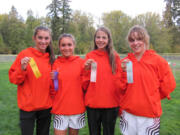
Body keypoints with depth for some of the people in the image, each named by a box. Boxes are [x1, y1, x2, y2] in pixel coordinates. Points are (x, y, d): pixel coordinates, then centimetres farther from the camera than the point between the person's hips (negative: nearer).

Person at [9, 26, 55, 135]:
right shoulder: (25, 54, -8)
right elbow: (13, 79, -6)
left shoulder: (50, 57, 4)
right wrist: (22, 69, -23)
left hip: (46, 106, 4)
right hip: (28, 106, -4)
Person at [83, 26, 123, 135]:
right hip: (92, 104, 1)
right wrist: (86, 69, -14)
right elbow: (85, 85, 2)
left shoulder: (115, 57, 1)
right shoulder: (90, 56, 1)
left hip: (111, 104, 0)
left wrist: (120, 105, -4)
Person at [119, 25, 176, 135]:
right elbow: (121, 89, 0)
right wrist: (123, 72, -15)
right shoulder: (125, 62, 0)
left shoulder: (157, 60, -7)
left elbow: (169, 84, 0)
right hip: (128, 113, 3)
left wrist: (152, 98, 4)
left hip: (150, 114, -2)